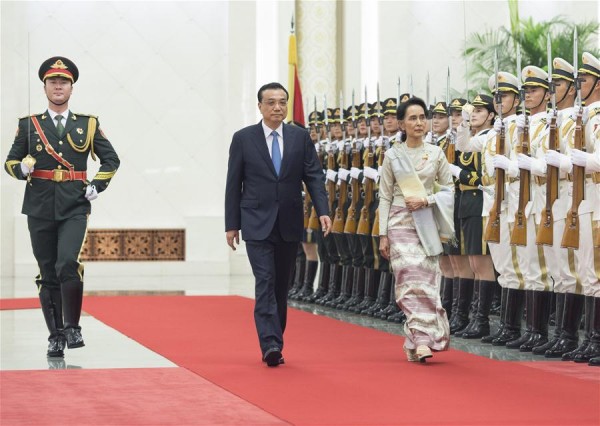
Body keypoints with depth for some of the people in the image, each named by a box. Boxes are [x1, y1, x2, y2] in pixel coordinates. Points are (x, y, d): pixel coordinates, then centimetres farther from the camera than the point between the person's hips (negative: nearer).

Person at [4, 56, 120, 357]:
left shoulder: (88, 125, 9)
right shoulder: (29, 125, 9)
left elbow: (111, 159, 14)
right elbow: (10, 161, 10)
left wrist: (97, 186, 0)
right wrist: (22, 168, -12)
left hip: (74, 208, -1)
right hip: (40, 209, 1)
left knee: (68, 263, -21)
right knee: (48, 274, 4)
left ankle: (72, 327, -8)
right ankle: (56, 336, 14)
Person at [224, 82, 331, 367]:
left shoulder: (300, 137, 5)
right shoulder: (243, 138, 0)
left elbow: (313, 176, 2)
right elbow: (233, 184, 2)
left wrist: (322, 211, -13)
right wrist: (231, 224, 0)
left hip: (289, 225, 3)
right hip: (257, 224, -3)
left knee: (282, 286, 9)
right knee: (265, 283, -13)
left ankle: (275, 341, 18)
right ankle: (270, 344, -19)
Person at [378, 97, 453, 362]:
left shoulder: (436, 154, 5)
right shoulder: (393, 155, 3)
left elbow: (449, 189, 8)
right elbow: (385, 197, 4)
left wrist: (426, 200, -10)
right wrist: (382, 234, -1)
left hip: (427, 224, 2)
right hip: (401, 223, -2)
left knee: (426, 281, 2)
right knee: (412, 281, -11)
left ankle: (417, 342, 14)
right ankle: (422, 340, -15)